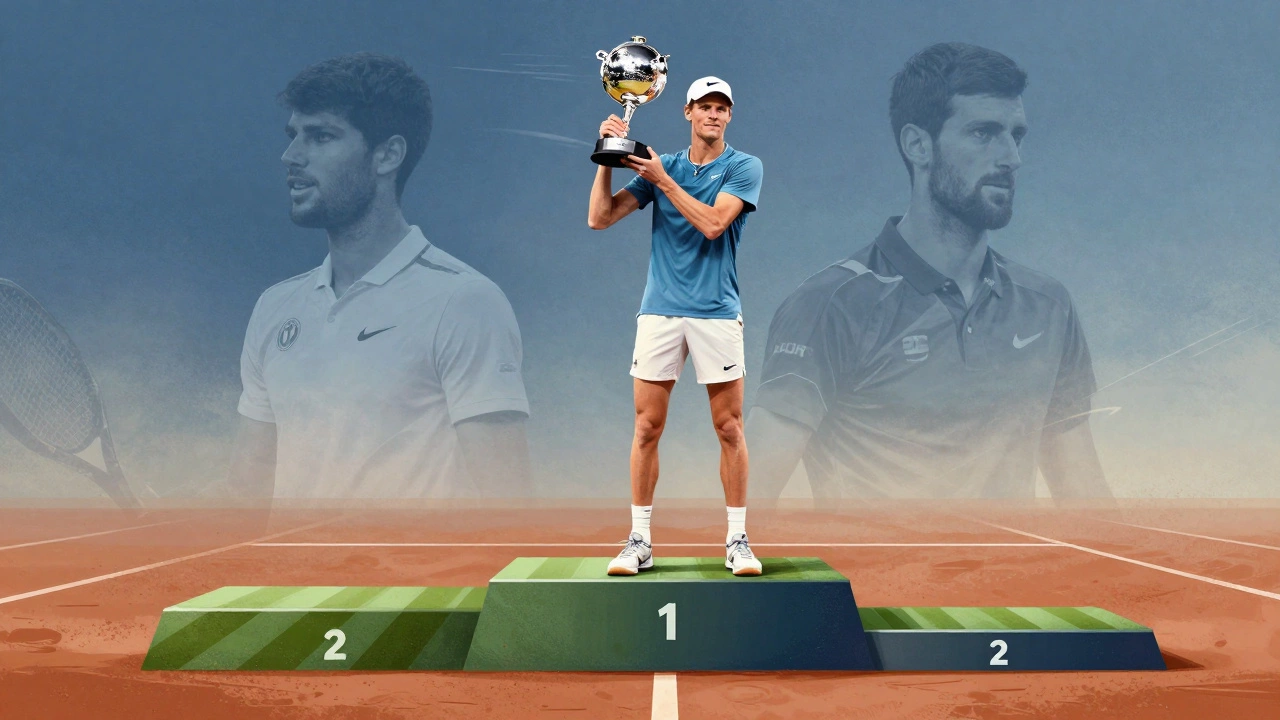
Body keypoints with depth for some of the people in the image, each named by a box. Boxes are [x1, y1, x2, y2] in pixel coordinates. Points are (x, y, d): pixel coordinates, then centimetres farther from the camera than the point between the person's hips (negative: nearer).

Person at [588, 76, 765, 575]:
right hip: (659, 311, 2)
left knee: (729, 428, 0)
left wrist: (662, 180, -10)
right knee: (647, 427, 2)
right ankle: (639, 541, 10)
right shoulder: (661, 165, 11)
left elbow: (712, 224, -13)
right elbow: (599, 218, 5)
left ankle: (737, 540, 10)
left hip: (716, 313, -2)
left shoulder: (744, 167, 3)